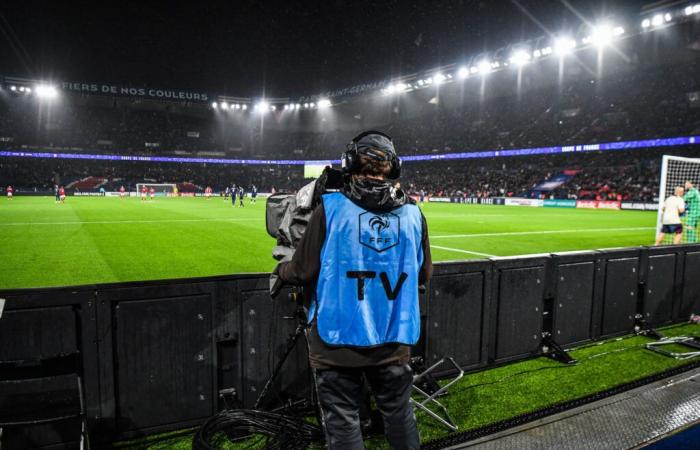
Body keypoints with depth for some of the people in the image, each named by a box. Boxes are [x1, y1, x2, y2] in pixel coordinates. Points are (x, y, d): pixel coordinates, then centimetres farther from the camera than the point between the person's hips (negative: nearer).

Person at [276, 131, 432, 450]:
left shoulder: (331, 208, -12)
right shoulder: (412, 214, -2)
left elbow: (304, 273, -8)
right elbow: (423, 275, 8)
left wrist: (280, 269, 13)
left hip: (339, 341, -3)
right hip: (394, 341, 3)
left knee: (343, 423, 11)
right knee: (399, 413, 21)